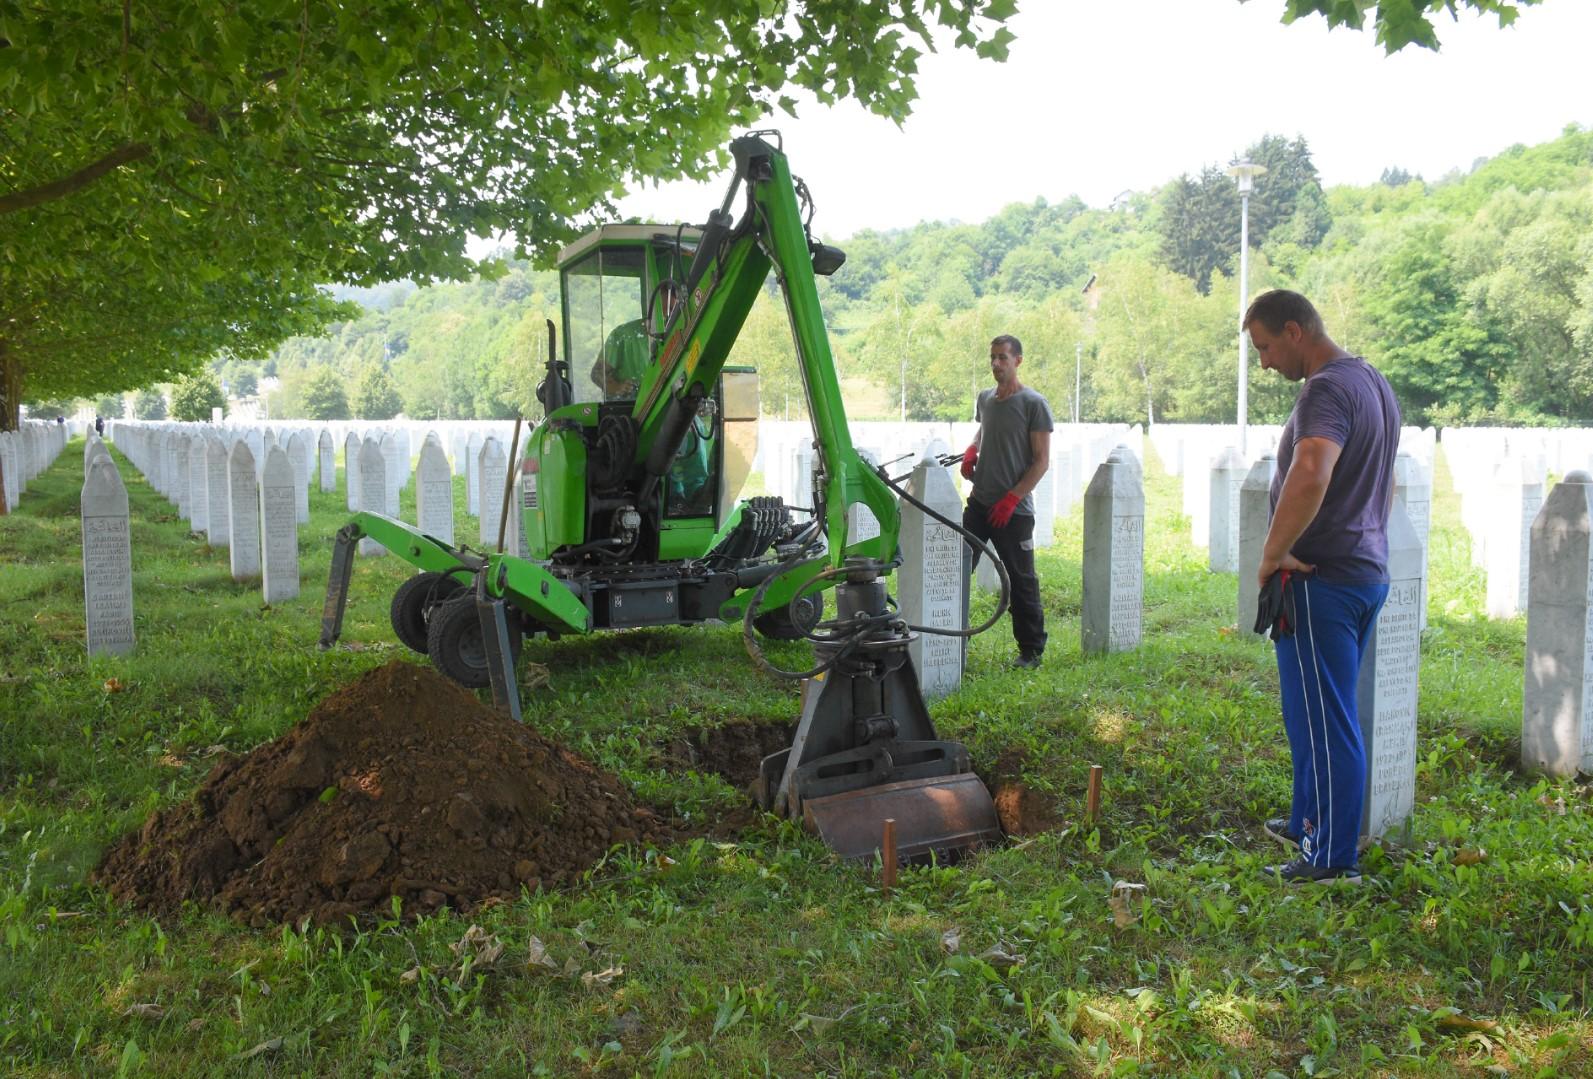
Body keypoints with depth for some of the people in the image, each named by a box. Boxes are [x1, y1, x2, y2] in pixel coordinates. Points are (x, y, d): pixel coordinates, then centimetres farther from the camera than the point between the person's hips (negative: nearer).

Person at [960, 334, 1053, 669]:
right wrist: (971, 450, 8)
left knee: (1022, 581, 1)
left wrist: (1011, 498, -16)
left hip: (1014, 511, -6)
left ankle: (1032, 650, 12)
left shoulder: (1033, 404, -8)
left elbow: (1041, 461, -10)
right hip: (979, 503, 6)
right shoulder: (985, 398, 11)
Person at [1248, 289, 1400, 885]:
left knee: (1324, 720, -1)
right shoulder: (1373, 381, 15)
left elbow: (1309, 477, -36)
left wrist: (1273, 554, -25)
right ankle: (1308, 823, 34)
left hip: (1321, 582, -10)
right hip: (1367, 573, 10)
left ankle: (1333, 858, 8)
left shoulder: (1326, 390, -18)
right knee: (1318, 712, 21)